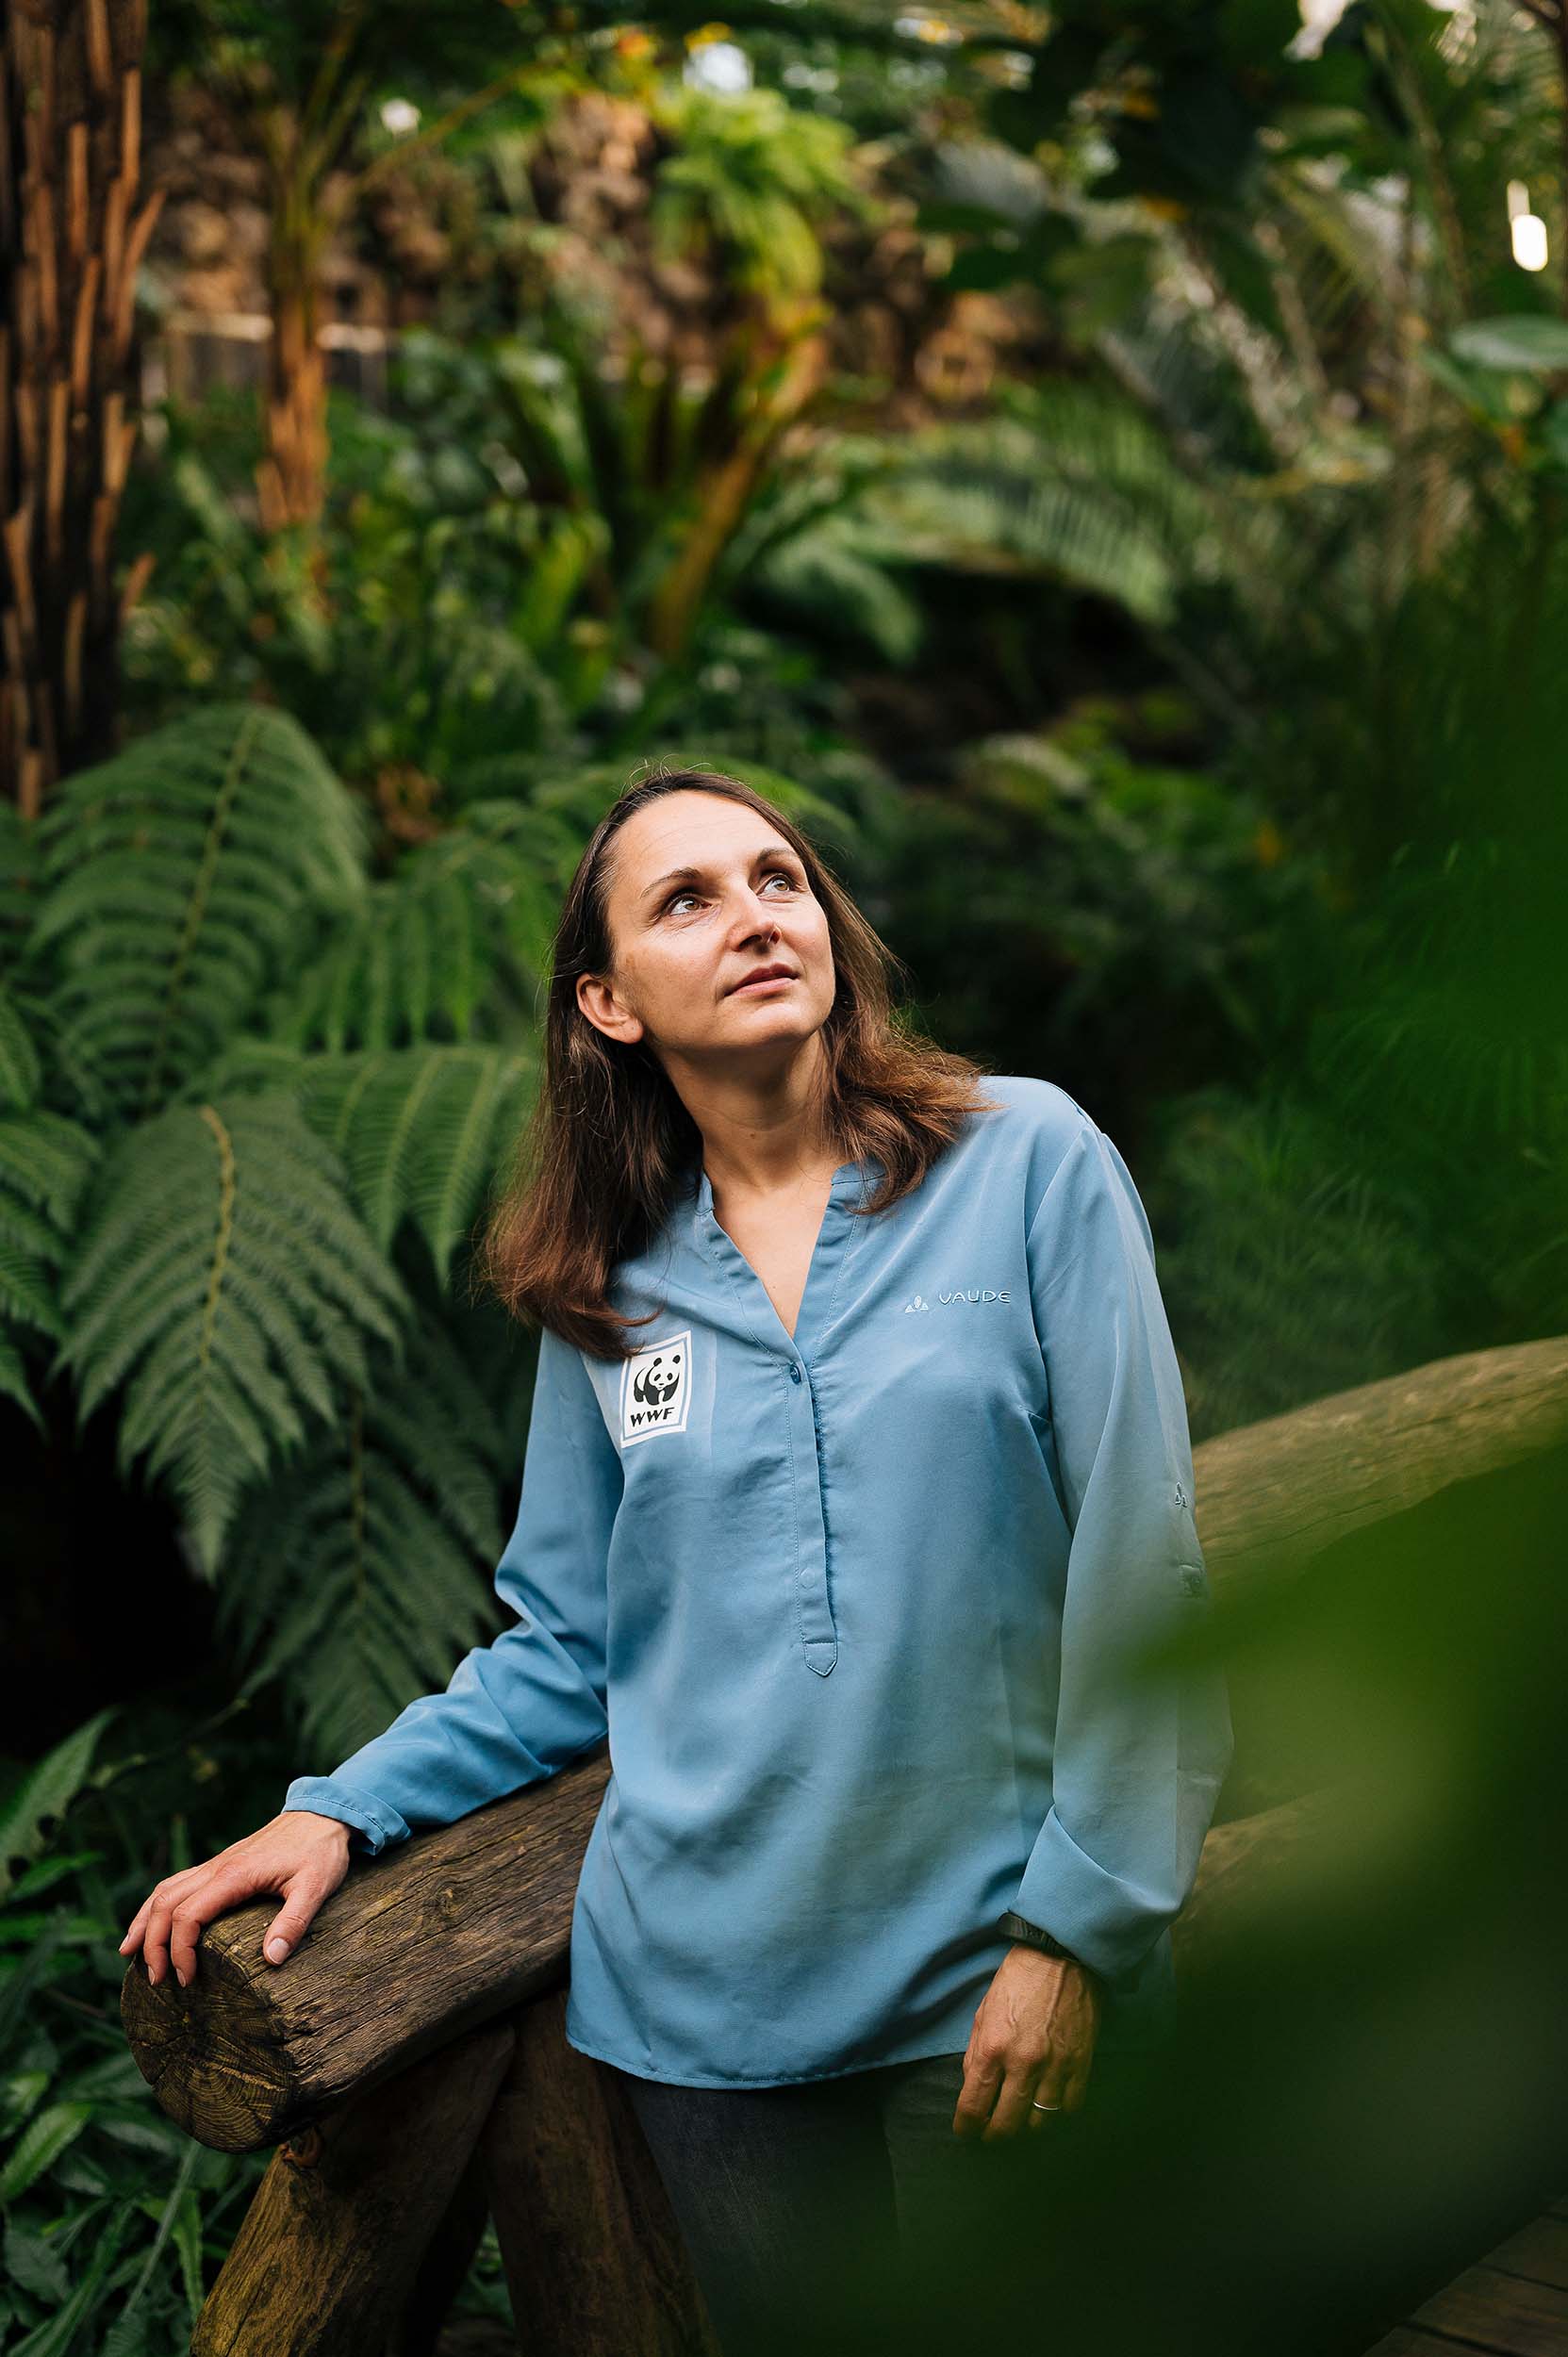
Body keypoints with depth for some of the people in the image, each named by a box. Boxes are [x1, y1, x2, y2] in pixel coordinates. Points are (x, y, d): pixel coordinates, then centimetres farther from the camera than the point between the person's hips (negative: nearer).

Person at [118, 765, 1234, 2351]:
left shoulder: (1029, 1163, -7)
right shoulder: (606, 1284, 3)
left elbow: (1139, 1569, -8)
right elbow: (569, 1648, 10)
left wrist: (1074, 1926, -12)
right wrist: (344, 1808, -2)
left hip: (995, 1983, -2)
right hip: (708, 1990, 3)